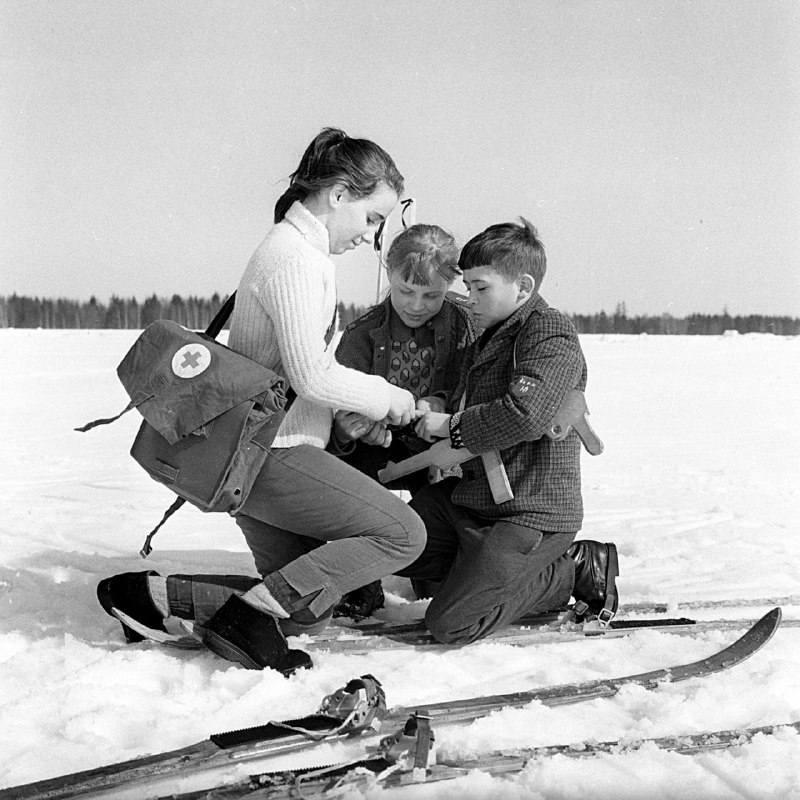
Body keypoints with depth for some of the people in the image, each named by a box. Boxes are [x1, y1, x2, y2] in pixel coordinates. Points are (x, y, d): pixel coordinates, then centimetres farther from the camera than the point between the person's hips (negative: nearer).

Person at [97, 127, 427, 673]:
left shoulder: (303, 253, 18)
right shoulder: (295, 258, -16)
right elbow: (311, 376, -22)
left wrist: (356, 416, 13)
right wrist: (387, 398, -8)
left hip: (256, 458, 11)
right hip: (274, 453, -11)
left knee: (307, 610, 13)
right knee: (402, 533, -13)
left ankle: (157, 595, 8)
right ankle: (249, 614, -14)